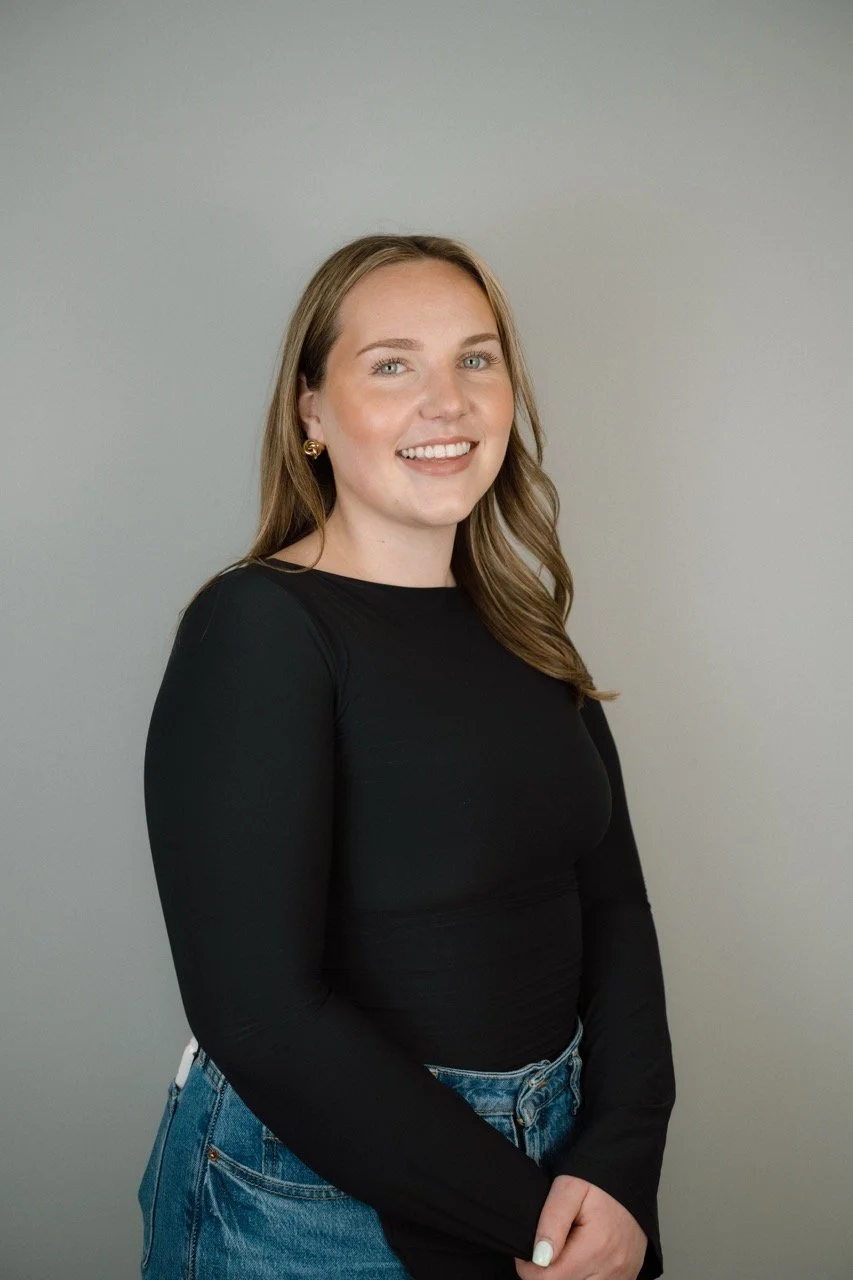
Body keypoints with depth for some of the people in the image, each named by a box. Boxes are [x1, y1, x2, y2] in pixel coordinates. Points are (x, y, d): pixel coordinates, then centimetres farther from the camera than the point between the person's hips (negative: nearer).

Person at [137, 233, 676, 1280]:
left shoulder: (519, 632, 3)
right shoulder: (256, 626, -18)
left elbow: (612, 901, 1)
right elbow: (257, 1013, -23)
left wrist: (622, 1165, -12)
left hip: (550, 1159, 6)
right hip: (319, 1193, -6)